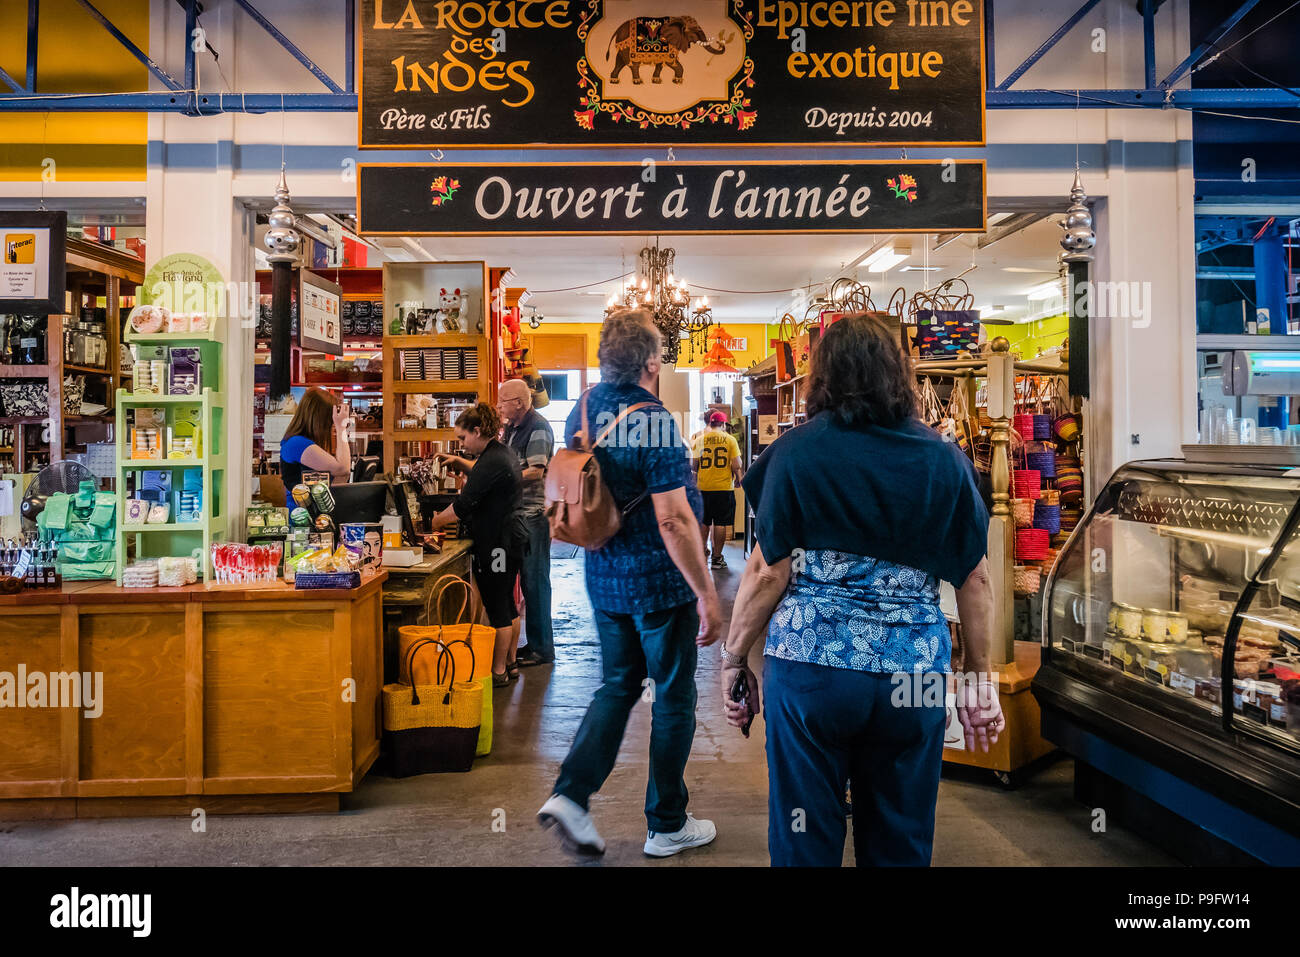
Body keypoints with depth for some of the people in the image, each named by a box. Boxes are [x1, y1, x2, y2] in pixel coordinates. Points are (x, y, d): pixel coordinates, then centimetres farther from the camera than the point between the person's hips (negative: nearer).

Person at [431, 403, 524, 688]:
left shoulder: (491, 461, -20)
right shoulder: (503, 453, 11)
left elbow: (463, 505, -22)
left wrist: (434, 522, -10)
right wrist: (459, 461, 23)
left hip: (495, 545, -10)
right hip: (510, 541, 11)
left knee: (496, 609, -2)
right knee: (507, 604, 17)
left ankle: (498, 672, 6)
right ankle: (510, 664, 27)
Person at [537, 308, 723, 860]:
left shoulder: (581, 412, 4)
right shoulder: (654, 421, -20)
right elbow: (673, 520, -24)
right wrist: (707, 594, -18)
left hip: (603, 580, 7)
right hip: (659, 582, -7)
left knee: (617, 686, 20)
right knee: (673, 699, 9)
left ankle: (570, 796, 11)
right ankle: (668, 826, 23)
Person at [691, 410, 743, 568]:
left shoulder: (699, 439, 2)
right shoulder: (730, 439, -3)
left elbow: (693, 465, 1)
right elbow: (736, 466, -9)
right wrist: (738, 478, 9)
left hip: (703, 487, 2)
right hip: (724, 487, -2)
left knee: (704, 522, 14)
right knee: (721, 523, 3)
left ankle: (703, 551, 25)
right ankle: (717, 557, 6)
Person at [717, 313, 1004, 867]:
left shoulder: (797, 451, -5)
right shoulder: (946, 459, 4)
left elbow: (769, 574, -8)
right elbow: (975, 580, 5)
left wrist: (733, 658, 3)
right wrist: (979, 677, 14)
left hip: (810, 670, -3)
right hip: (915, 678, 3)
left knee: (806, 842, 11)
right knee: (901, 843, 17)